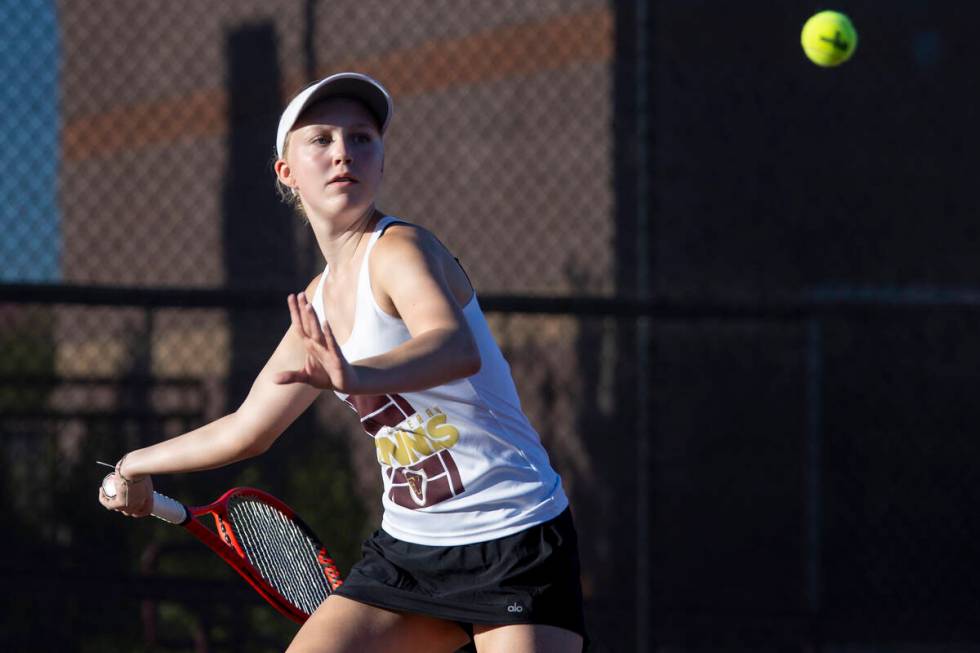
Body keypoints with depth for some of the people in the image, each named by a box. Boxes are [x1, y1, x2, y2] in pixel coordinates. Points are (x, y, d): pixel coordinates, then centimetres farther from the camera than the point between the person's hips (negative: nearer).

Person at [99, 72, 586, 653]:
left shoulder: (398, 249, -14)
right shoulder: (320, 301, 10)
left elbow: (456, 347, -38)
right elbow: (246, 430, 27)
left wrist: (358, 376, -56)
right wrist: (137, 465, 36)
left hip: (514, 542, -7)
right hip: (408, 547, 7)